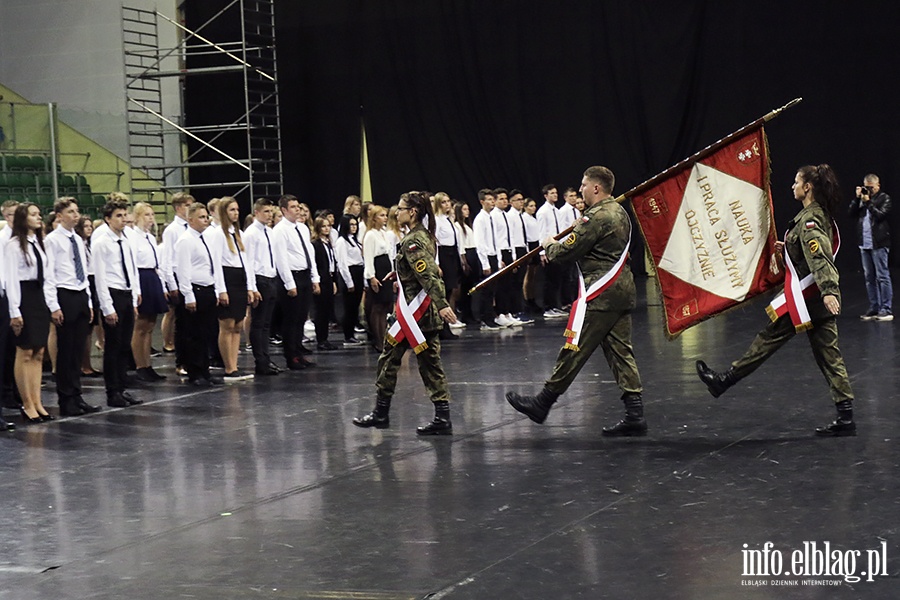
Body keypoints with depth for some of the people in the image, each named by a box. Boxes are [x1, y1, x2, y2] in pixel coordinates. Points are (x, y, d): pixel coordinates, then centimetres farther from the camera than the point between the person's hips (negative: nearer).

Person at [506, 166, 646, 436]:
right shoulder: (619, 211, 16)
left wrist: (549, 245, 6)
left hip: (600, 293, -10)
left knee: (574, 349, -2)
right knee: (620, 351, 7)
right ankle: (635, 413, 2)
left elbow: (567, 252, -15)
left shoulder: (597, 217, -15)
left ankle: (542, 403, 7)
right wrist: (556, 248, 17)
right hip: (622, 289, 10)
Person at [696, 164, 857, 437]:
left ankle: (724, 381, 15)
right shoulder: (820, 215, 14)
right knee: (828, 353, 6)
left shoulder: (809, 220, -15)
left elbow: (819, 257, -28)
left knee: (770, 338, 3)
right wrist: (788, 249, 28)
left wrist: (828, 291, -39)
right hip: (821, 299, 9)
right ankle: (845, 417, 4)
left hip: (807, 297, -9)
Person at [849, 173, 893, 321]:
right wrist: (857, 198, -3)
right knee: (869, 277, 10)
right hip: (864, 244, 6)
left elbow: (880, 215, -15)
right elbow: (852, 213, 6)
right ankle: (874, 308, 16)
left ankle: (885, 309, -5)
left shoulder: (884, 198, -1)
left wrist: (868, 202, -15)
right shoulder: (862, 198, 15)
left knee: (882, 276, -6)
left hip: (879, 244, -6)